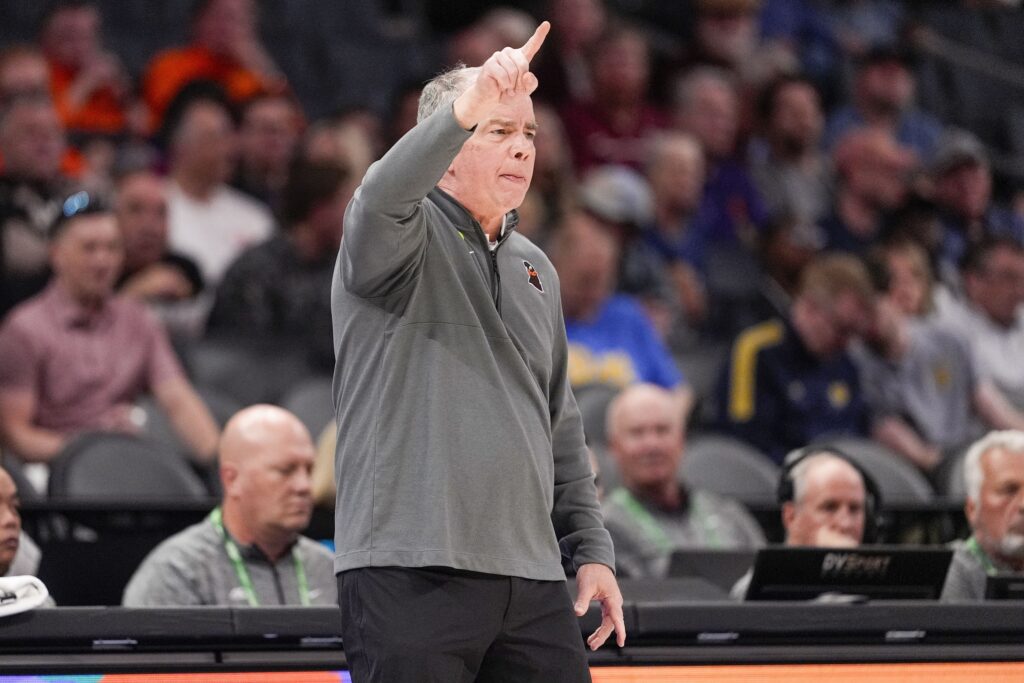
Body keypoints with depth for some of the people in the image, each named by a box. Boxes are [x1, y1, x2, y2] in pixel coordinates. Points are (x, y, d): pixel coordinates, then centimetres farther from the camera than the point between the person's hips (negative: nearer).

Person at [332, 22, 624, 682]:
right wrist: (463, 113, -42)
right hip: (412, 574, -6)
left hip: (532, 578, 7)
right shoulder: (407, 236, 0)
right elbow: (383, 198, -26)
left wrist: (592, 549, 16)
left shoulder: (536, 269, 20)